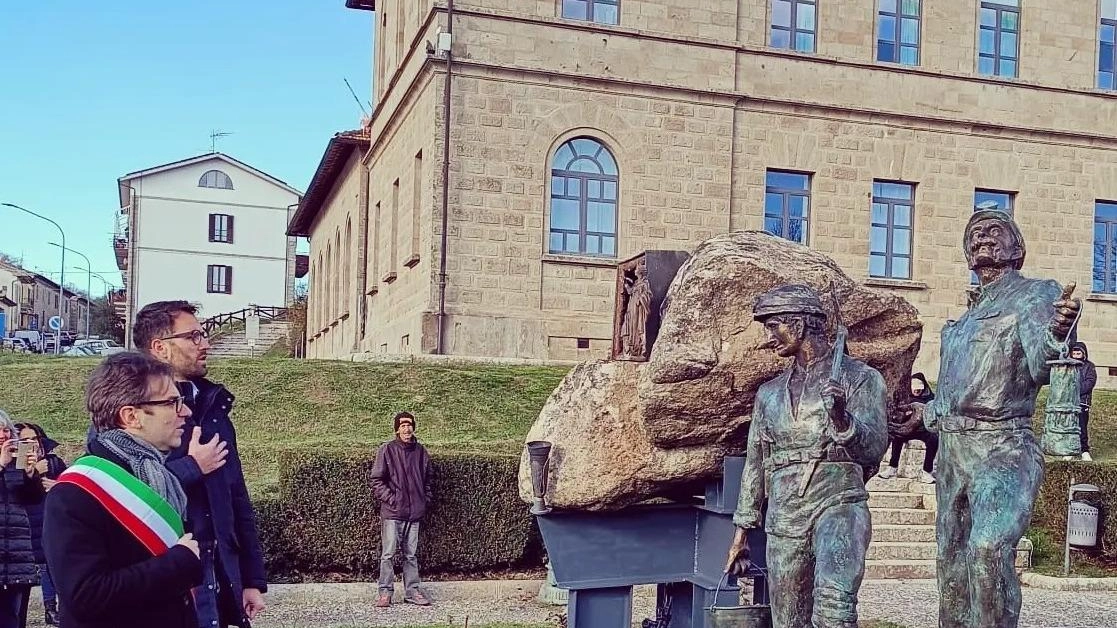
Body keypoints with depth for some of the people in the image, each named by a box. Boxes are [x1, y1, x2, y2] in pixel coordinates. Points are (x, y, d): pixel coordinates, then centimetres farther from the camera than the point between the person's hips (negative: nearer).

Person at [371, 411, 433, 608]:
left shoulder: (421, 452, 9)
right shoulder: (387, 450, -3)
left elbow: (427, 480, 19)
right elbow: (377, 481, -4)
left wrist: (426, 500, 9)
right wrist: (390, 498, -11)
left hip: (414, 512, 4)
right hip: (392, 512, -4)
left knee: (411, 554, 10)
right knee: (388, 554, -3)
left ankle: (412, 591, 16)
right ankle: (385, 592, 4)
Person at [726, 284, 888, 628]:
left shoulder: (860, 377, 2)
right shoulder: (770, 392, 16)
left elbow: (874, 447, -8)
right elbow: (755, 463, 19)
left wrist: (841, 419, -28)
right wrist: (741, 532, 18)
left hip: (838, 504, -5)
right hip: (783, 519, 5)